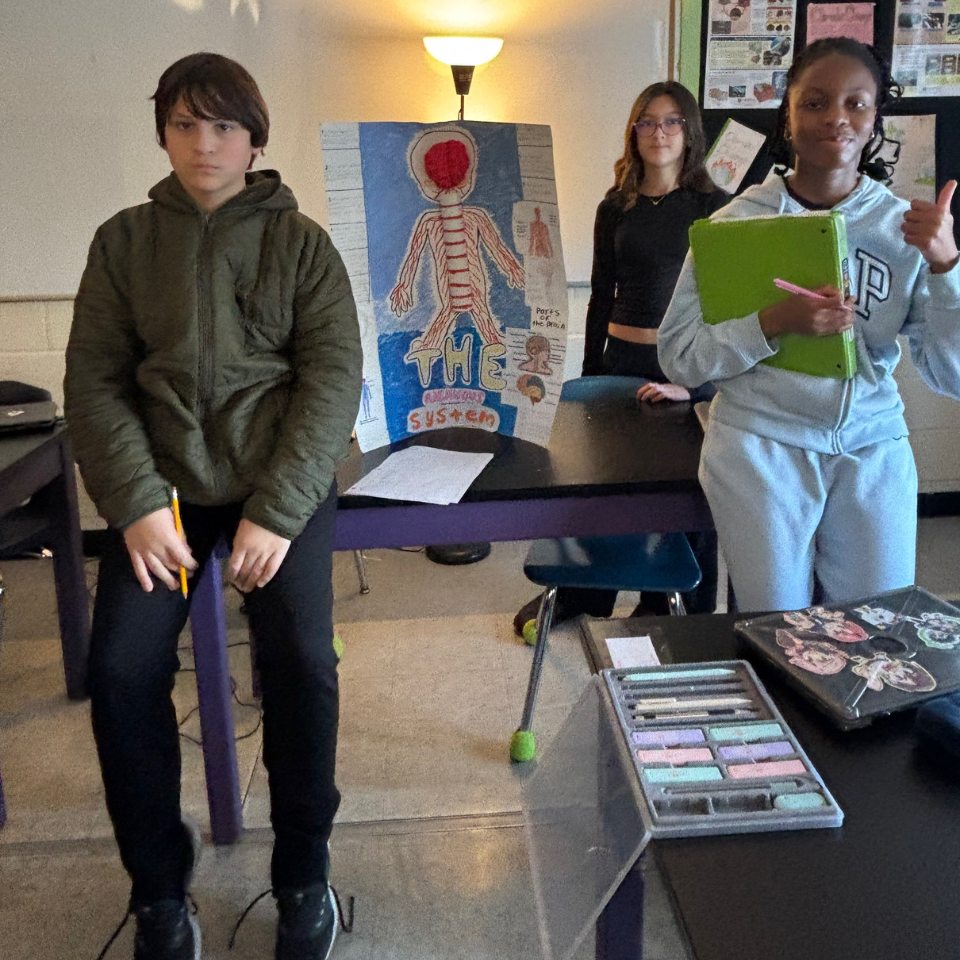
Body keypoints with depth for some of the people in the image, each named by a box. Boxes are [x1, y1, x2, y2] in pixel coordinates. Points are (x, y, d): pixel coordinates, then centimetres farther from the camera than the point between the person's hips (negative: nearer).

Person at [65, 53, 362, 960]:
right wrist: (135, 503, -12)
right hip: (164, 480, 2)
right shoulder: (123, 241, 8)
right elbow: (94, 378, 3)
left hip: (281, 477, -1)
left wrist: (277, 510, -16)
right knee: (120, 669, -16)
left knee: (302, 660, -21)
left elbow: (333, 378, -4)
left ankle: (303, 876, 5)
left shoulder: (300, 241, 3)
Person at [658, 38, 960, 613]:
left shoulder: (907, 228, 1)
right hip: (762, 444, -2)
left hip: (873, 449, 2)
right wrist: (774, 323, -20)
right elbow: (680, 357, -5)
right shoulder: (737, 222, -3)